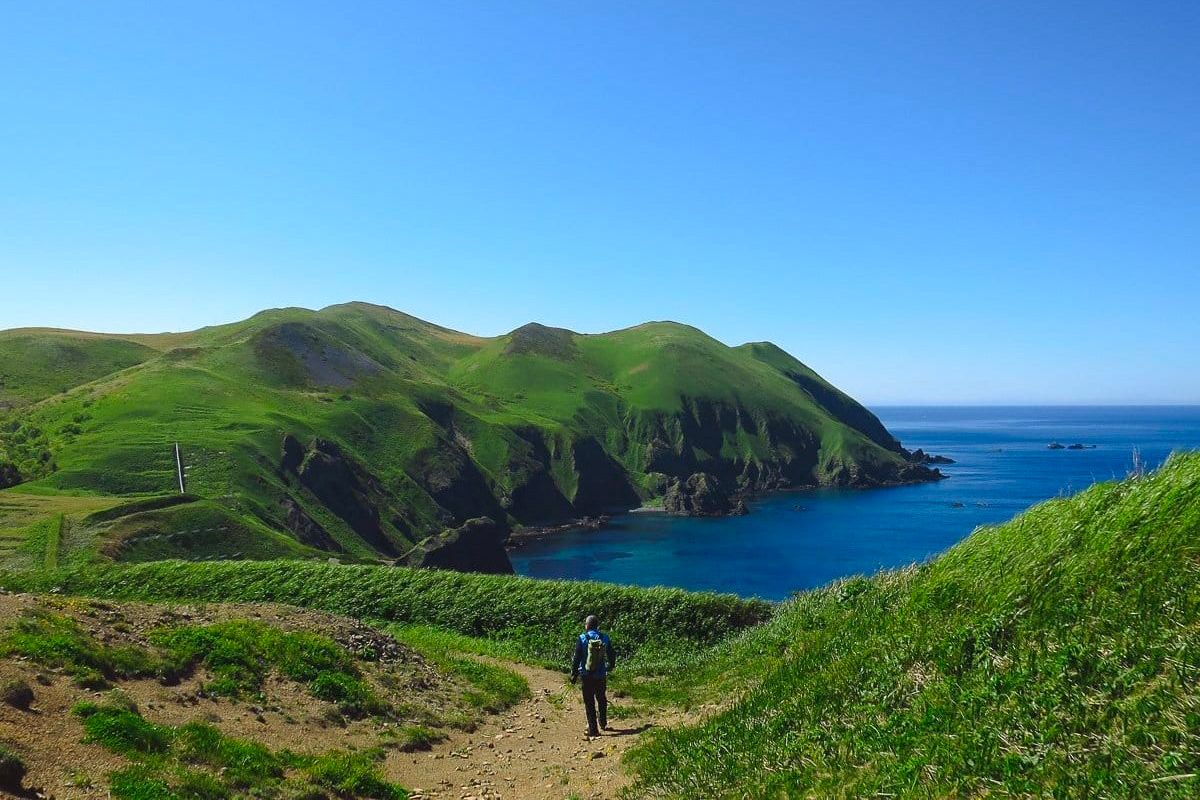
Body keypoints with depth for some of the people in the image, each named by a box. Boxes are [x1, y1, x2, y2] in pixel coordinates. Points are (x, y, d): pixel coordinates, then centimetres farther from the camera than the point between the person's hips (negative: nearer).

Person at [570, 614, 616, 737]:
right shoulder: (604, 638, -3)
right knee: (602, 699, 23)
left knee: (589, 702, 5)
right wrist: (610, 666, 28)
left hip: (587, 676, -3)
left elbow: (576, 658, -11)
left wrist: (573, 674, -2)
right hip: (601, 676, 3)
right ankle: (603, 723, 34)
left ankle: (593, 729, 4)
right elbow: (612, 655, 7)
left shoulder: (582, 639, -11)